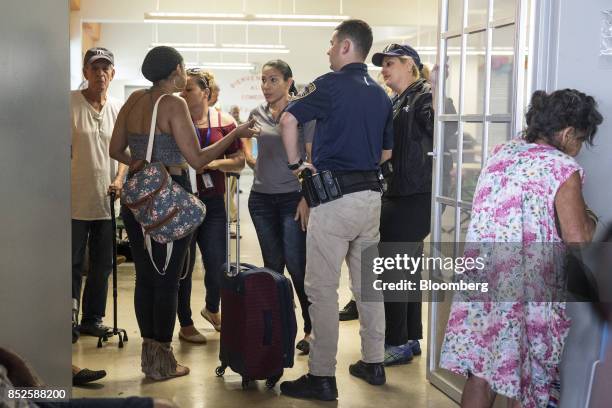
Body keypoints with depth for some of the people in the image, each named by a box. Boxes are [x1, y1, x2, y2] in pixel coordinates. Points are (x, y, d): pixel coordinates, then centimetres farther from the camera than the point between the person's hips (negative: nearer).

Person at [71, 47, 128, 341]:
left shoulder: (118, 109, 7)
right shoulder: (70, 103, -6)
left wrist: (119, 179, -3)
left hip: (106, 200, 5)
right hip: (76, 200, -4)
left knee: (102, 265, 12)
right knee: (73, 264, 2)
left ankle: (92, 319, 25)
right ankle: (70, 317, 16)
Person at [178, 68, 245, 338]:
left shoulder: (223, 122, 2)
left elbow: (239, 162, 2)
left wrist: (215, 163, -14)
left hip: (212, 202, 1)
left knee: (217, 267, 1)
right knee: (183, 266, 5)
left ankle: (212, 309, 33)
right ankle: (186, 325, 22)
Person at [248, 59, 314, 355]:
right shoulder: (257, 114, 9)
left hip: (293, 197, -4)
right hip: (262, 197, 5)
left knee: (297, 265, -5)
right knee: (272, 265, 10)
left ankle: (311, 328, 7)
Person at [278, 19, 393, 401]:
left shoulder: (331, 84, -9)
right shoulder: (381, 94, 12)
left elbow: (289, 119, -20)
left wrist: (296, 163, -8)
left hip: (335, 196, -7)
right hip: (371, 194, 7)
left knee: (322, 288, -2)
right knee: (369, 284, 16)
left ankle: (322, 376, 1)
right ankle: (374, 363, 25)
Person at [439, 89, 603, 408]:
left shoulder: (501, 152, 8)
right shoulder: (563, 167, -11)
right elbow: (577, 240, -12)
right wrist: (588, 220, 8)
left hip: (480, 281, 6)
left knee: (480, 374, 16)